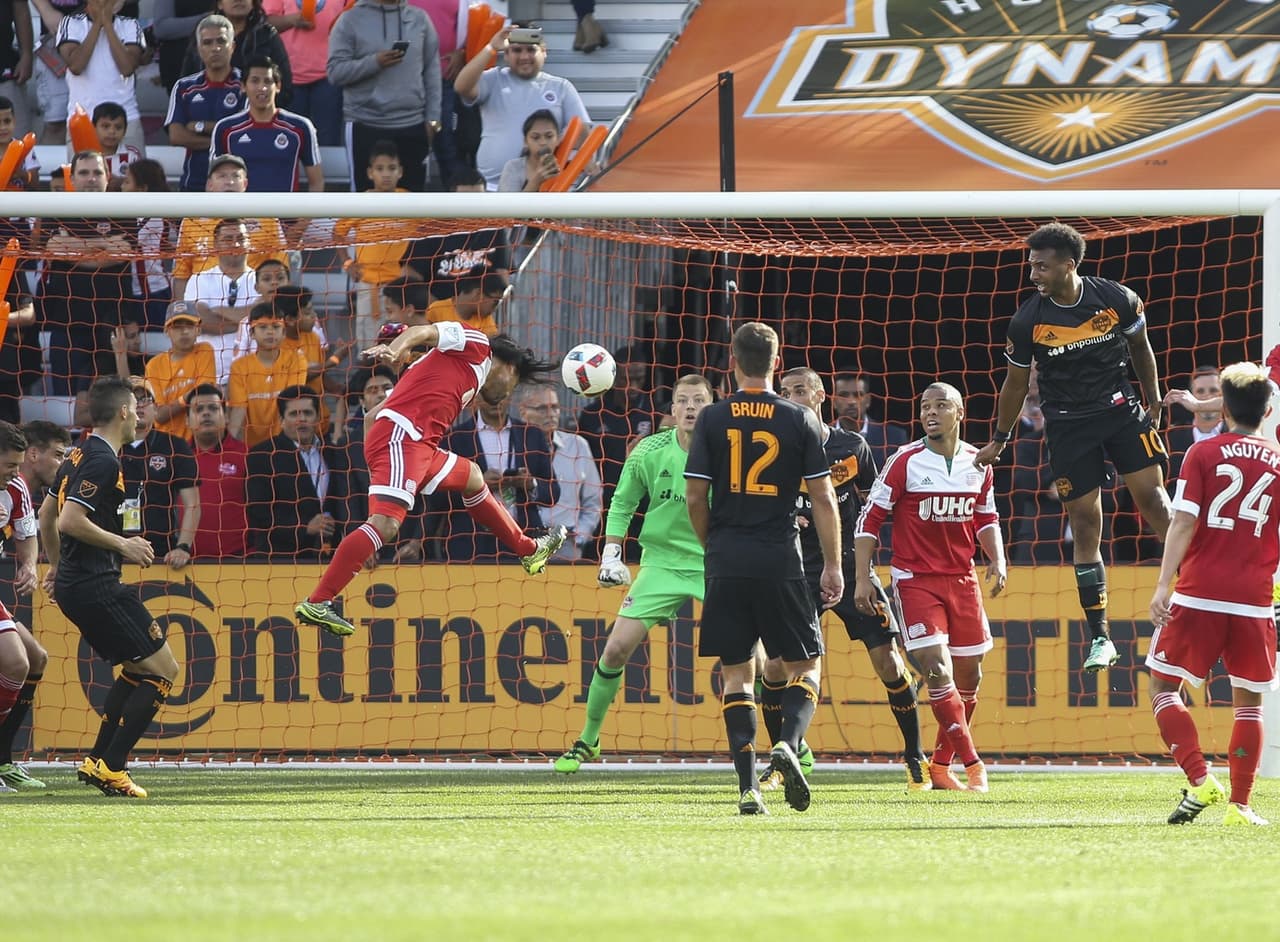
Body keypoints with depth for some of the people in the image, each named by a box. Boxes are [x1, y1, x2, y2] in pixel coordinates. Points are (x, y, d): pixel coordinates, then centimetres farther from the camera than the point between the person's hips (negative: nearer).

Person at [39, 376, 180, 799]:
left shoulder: (79, 456, 14)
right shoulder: (103, 461, -16)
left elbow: (47, 516, 24)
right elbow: (70, 521, -25)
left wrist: (56, 565, 34)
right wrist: (123, 545, -17)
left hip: (74, 585, 10)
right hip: (96, 586, -10)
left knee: (138, 667, 20)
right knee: (162, 668, -6)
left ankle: (97, 760, 18)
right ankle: (111, 767, -8)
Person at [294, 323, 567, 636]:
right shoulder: (476, 346, 10)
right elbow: (423, 331, -9)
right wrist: (395, 349, -29)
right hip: (400, 435, -10)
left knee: (472, 477, 31)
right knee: (386, 524, -22)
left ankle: (528, 551, 48)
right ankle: (315, 603, -26)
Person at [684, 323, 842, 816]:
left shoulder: (712, 419, 1)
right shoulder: (800, 419, 0)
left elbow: (695, 497, 0)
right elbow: (823, 499, -1)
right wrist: (833, 566, 6)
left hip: (727, 565, 1)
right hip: (781, 563, -1)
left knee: (737, 673, 6)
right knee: (806, 665, 10)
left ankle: (748, 786, -5)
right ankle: (788, 744, -17)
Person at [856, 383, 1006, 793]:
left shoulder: (978, 464, 5)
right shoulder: (905, 462, -8)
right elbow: (870, 519, -5)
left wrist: (997, 560, 2)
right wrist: (862, 578, -10)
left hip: (962, 580, 5)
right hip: (916, 579, -5)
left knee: (969, 674, 6)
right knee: (938, 669, -16)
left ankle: (941, 764, 20)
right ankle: (972, 765, -13)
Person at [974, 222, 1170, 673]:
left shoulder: (1118, 300, -10)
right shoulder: (1027, 321, -9)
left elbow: (1140, 348, 9)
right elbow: (1015, 382, 5)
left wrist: (1154, 402, 15)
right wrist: (999, 441, 13)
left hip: (1120, 411, 1)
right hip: (1068, 427, 0)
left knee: (1153, 497, -12)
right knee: (1085, 526, -1)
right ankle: (1100, 639, 3)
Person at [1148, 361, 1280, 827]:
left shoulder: (1203, 454, 1)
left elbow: (1184, 523, -8)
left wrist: (1163, 584, -12)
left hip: (1199, 595, -2)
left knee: (1164, 687, 8)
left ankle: (1200, 780, -9)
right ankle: (1240, 803, 8)